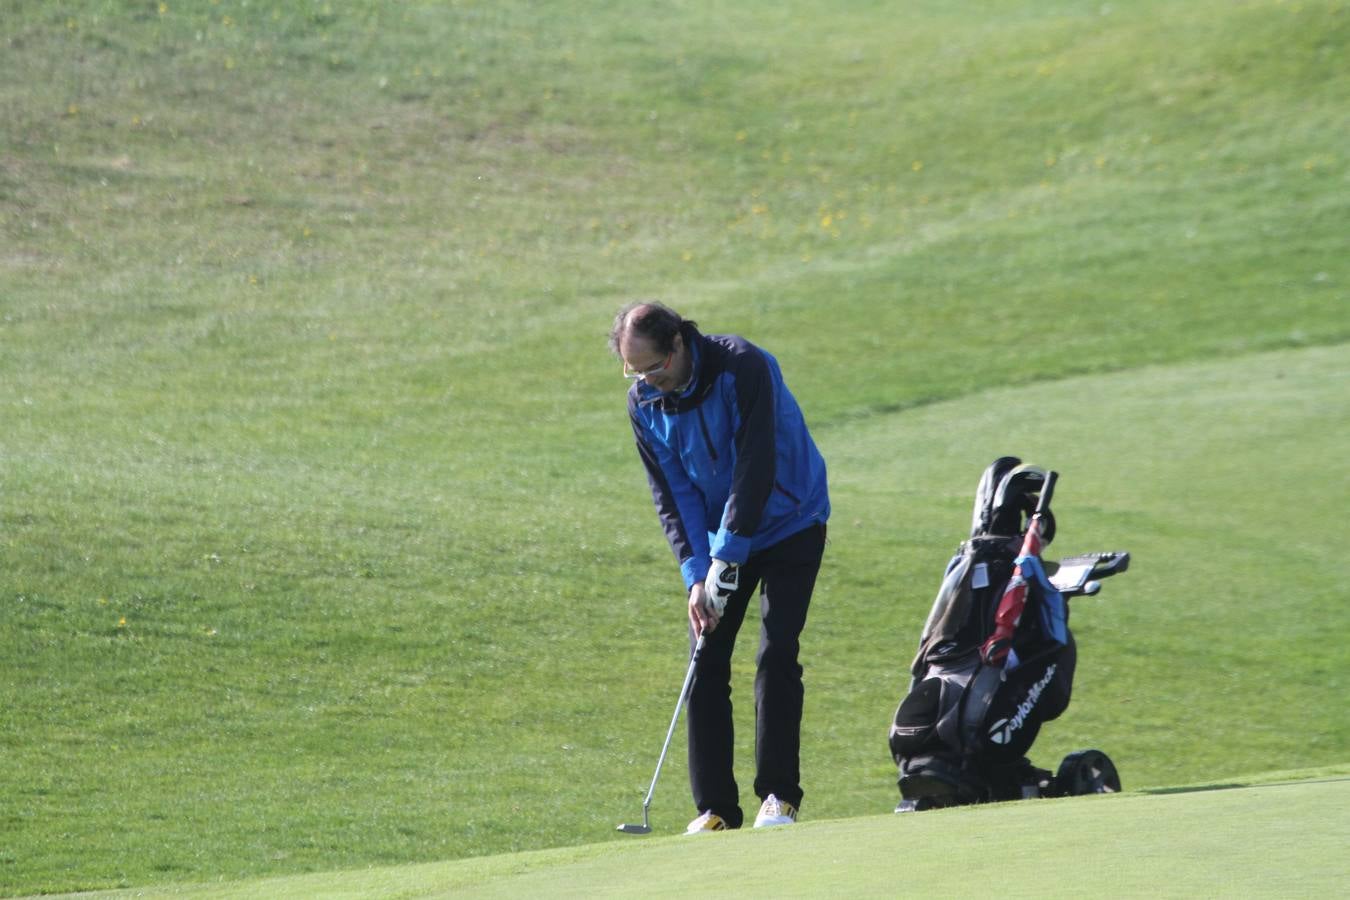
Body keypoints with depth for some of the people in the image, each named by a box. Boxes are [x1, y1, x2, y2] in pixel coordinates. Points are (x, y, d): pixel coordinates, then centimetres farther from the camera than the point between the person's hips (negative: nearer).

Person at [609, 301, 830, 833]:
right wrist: (696, 574, -16)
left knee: (776, 655, -13)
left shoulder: (744, 368, -25)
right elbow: (671, 493, -6)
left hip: (789, 524, -5)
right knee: (707, 662, -3)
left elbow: (756, 468, -27)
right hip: (717, 540, 5)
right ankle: (715, 806, 0)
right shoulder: (645, 402, -8)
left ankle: (778, 794, -4)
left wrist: (727, 556, -26)